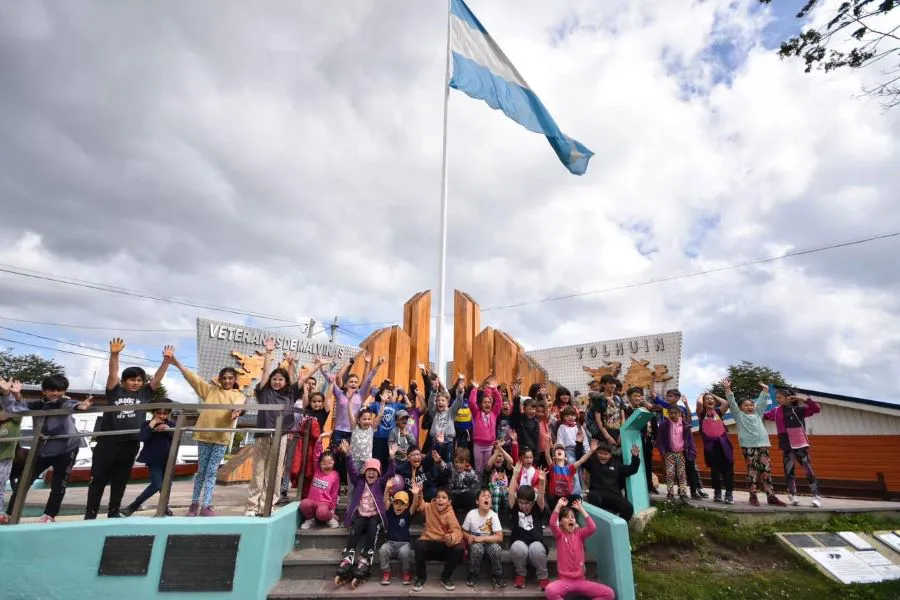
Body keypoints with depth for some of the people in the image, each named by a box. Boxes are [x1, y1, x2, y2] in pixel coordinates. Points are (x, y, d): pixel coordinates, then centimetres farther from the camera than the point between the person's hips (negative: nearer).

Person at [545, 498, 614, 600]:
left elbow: (592, 528, -10)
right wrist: (559, 505, -17)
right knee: (550, 590, -35)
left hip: (581, 580, 3)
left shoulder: (579, 534, 8)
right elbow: (552, 524, -19)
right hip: (565, 580, -3)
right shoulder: (559, 535, 2)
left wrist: (581, 509, -8)